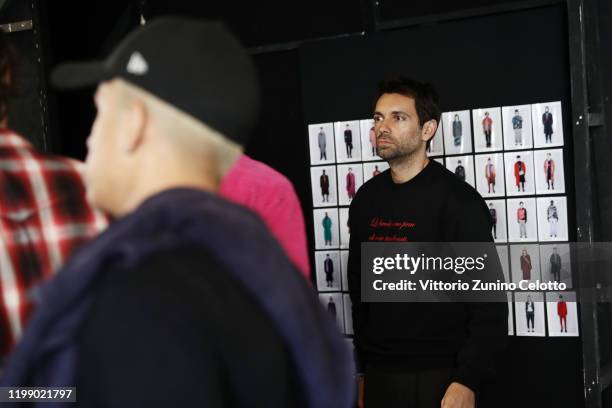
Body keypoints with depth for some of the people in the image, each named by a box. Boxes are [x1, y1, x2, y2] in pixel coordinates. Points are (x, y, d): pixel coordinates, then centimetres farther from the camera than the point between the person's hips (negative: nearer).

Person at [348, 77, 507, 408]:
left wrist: (468, 381, -18)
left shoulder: (457, 199, -10)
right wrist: (361, 371, 15)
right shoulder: (366, 200, 6)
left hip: (440, 377, -5)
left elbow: (490, 299, -13)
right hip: (379, 376, 5)